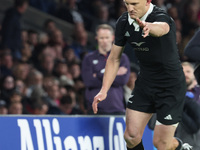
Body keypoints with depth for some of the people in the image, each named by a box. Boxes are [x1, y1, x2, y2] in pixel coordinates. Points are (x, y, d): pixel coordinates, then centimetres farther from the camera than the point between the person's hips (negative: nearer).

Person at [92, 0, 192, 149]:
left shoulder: (162, 18, -26)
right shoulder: (123, 22, -5)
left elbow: (161, 28, -53)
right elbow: (114, 59, 5)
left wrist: (148, 27, -76)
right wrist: (104, 91, -4)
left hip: (171, 86, -6)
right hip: (145, 81, 6)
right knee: (131, 136, -3)